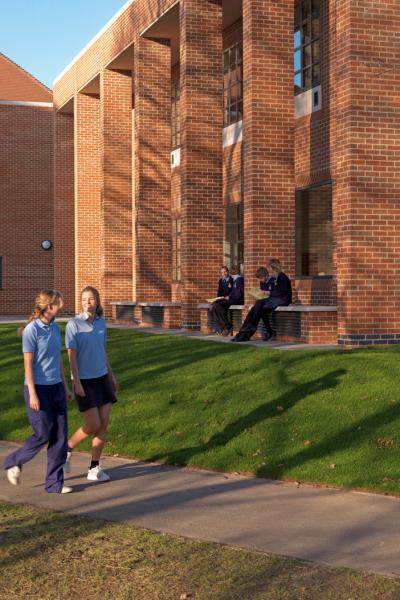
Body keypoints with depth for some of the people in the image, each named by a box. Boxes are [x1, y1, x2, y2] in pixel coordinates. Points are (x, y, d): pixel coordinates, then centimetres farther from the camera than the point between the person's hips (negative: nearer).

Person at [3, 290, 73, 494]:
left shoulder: (55, 328, 7)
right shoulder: (31, 330, -14)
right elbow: (28, 364, -14)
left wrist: (65, 386, 17)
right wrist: (32, 394, -16)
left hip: (56, 387, 7)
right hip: (39, 388, -7)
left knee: (60, 435, 5)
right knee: (43, 434, -2)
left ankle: (54, 483, 13)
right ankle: (13, 462, 23)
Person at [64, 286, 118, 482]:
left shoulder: (101, 323, 6)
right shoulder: (74, 324, -10)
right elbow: (71, 355, -11)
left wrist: (112, 376, 18)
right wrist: (77, 383, -16)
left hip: (102, 378, 5)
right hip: (84, 381, -5)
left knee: (104, 424, 1)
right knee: (93, 426, -6)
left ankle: (94, 468, 11)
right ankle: (67, 448, 20)